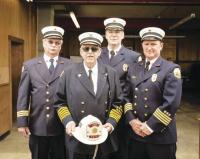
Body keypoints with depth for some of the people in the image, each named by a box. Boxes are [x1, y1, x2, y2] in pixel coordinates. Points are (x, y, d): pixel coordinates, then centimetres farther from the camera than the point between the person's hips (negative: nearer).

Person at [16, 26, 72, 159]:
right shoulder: (29, 65, 5)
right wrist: (22, 122, -1)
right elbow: (23, 95, 3)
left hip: (62, 125, -1)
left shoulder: (69, 66, 0)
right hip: (37, 125, 1)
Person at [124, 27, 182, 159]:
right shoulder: (134, 68, 8)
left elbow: (172, 103, -16)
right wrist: (132, 120, -6)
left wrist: (150, 126, -15)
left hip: (161, 135, -4)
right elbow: (126, 96, 7)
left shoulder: (171, 69, -8)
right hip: (135, 133, 4)